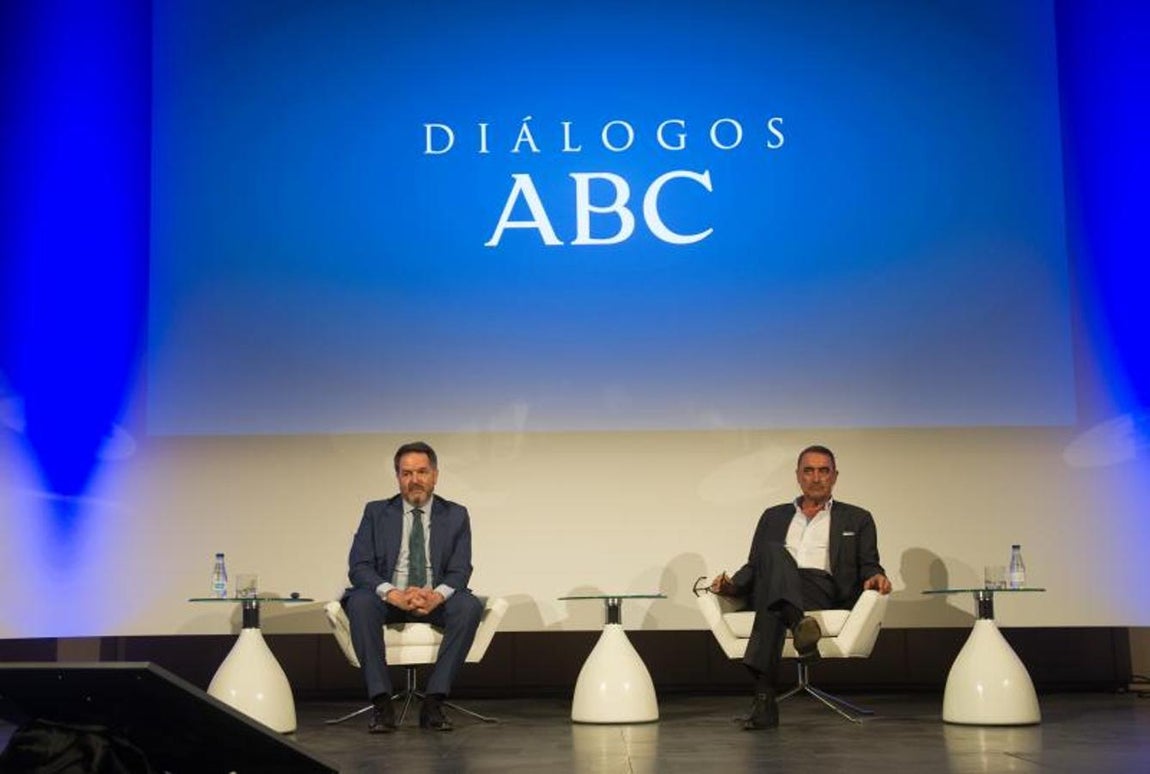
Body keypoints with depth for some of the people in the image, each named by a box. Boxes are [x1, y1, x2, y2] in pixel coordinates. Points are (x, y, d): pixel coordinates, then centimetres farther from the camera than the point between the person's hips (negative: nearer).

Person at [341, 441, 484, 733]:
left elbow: (460, 571, -1)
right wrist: (393, 594, -24)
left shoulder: (455, 515, 7)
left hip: (435, 600, 1)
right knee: (359, 602, -33)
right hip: (389, 600, 0)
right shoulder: (376, 512, 6)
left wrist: (437, 595, -25)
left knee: (469, 605, -31)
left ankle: (434, 702, -27)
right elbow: (358, 567, -4)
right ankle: (381, 703, -30)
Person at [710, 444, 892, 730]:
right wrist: (733, 585, 3)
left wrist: (875, 577, -10)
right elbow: (754, 565, 25)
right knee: (775, 552, -35)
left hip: (824, 593, -1)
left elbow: (868, 565, 15)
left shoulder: (856, 519, 24)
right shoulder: (774, 516, 31)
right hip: (773, 590, 2)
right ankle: (797, 624, -57)